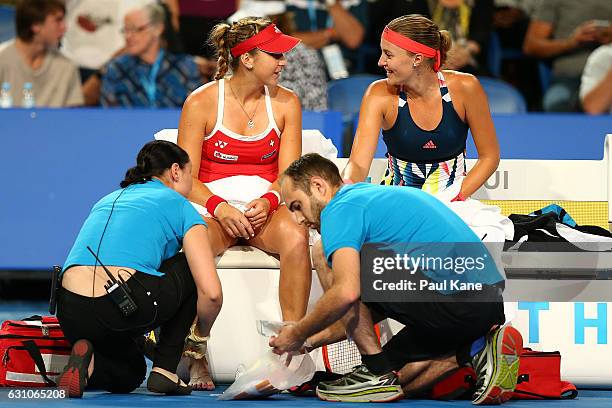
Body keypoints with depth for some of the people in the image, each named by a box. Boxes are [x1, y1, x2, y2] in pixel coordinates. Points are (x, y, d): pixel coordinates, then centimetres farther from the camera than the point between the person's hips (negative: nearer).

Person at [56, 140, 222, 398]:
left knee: (128, 376, 36)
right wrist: (201, 335, 22)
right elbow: (211, 293, 1)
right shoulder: (180, 207, 11)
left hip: (70, 314, 6)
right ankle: (165, 370, 19)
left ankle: (88, 363, 1)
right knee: (190, 269, 26)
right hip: (123, 305, -6)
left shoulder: (108, 200, 29)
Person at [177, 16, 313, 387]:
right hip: (211, 205, -2)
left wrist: (267, 201, -18)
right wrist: (219, 207, -22)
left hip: (266, 204, 2)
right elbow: (186, 177, -3)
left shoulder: (285, 103, 9)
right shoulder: (202, 102, 0)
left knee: (295, 237, -34)